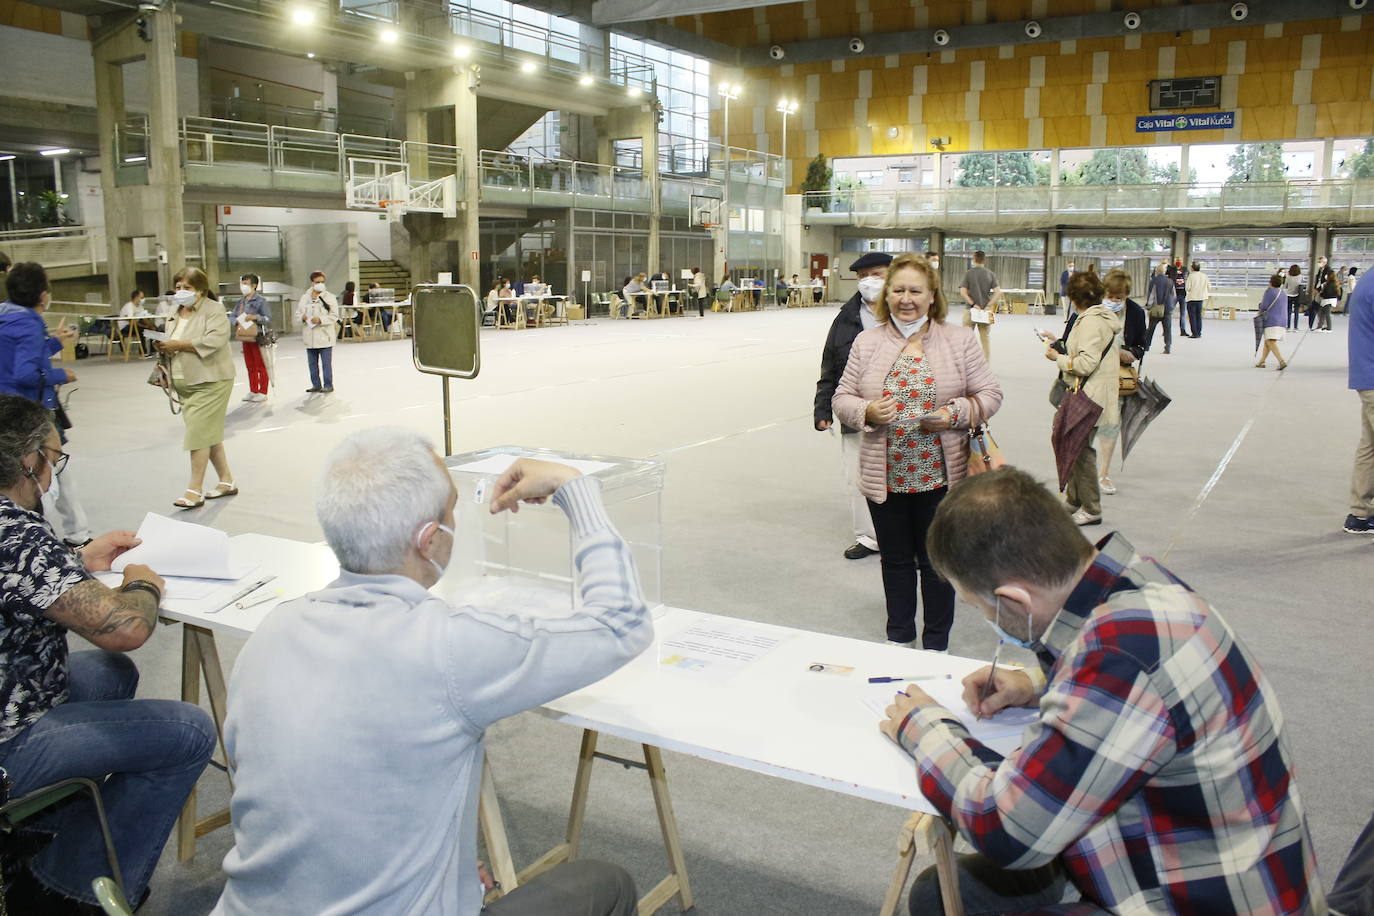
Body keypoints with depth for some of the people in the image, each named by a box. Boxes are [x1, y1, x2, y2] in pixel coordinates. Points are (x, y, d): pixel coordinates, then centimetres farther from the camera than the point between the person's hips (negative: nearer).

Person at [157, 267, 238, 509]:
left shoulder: (213, 310, -9)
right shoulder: (176, 313, 16)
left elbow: (215, 340, -24)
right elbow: (173, 344, 23)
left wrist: (179, 344, -21)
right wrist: (164, 347, -1)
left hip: (210, 382, -8)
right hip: (185, 383, 8)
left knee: (199, 433, -10)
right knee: (210, 434, 11)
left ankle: (195, 490, -7)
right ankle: (227, 481, 20)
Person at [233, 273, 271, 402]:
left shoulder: (260, 301, -9)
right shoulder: (241, 301, 11)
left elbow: (268, 319, -12)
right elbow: (232, 316, 12)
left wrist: (255, 317, -25)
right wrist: (237, 320, -10)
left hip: (257, 337, -7)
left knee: (260, 366, 0)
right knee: (250, 366, 13)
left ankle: (263, 392, 6)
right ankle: (253, 391, 22)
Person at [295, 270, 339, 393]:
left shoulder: (329, 297, -2)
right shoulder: (304, 297, 10)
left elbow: (334, 316, -9)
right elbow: (297, 314, 12)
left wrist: (320, 319, -21)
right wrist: (302, 317, -11)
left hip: (325, 336, -5)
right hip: (309, 336, 5)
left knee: (326, 363, -1)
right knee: (313, 363, 12)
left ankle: (328, 385, 7)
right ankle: (316, 385, 21)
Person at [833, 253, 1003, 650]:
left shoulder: (960, 340, 0)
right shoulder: (867, 342, 4)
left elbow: (989, 394, 1)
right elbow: (842, 398, 5)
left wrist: (955, 413, -17)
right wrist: (867, 412, -16)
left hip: (939, 475, -1)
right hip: (885, 476, 2)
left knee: (937, 562, 9)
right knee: (896, 560, 15)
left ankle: (936, 645, 27)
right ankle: (899, 638, 33)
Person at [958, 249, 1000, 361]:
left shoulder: (969, 273, -5)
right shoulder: (991, 274, 0)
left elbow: (963, 292, -12)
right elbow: (998, 292, -7)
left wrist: (973, 304, -10)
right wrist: (989, 306, -6)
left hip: (971, 309, -2)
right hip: (986, 310, 2)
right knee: (986, 338, 10)